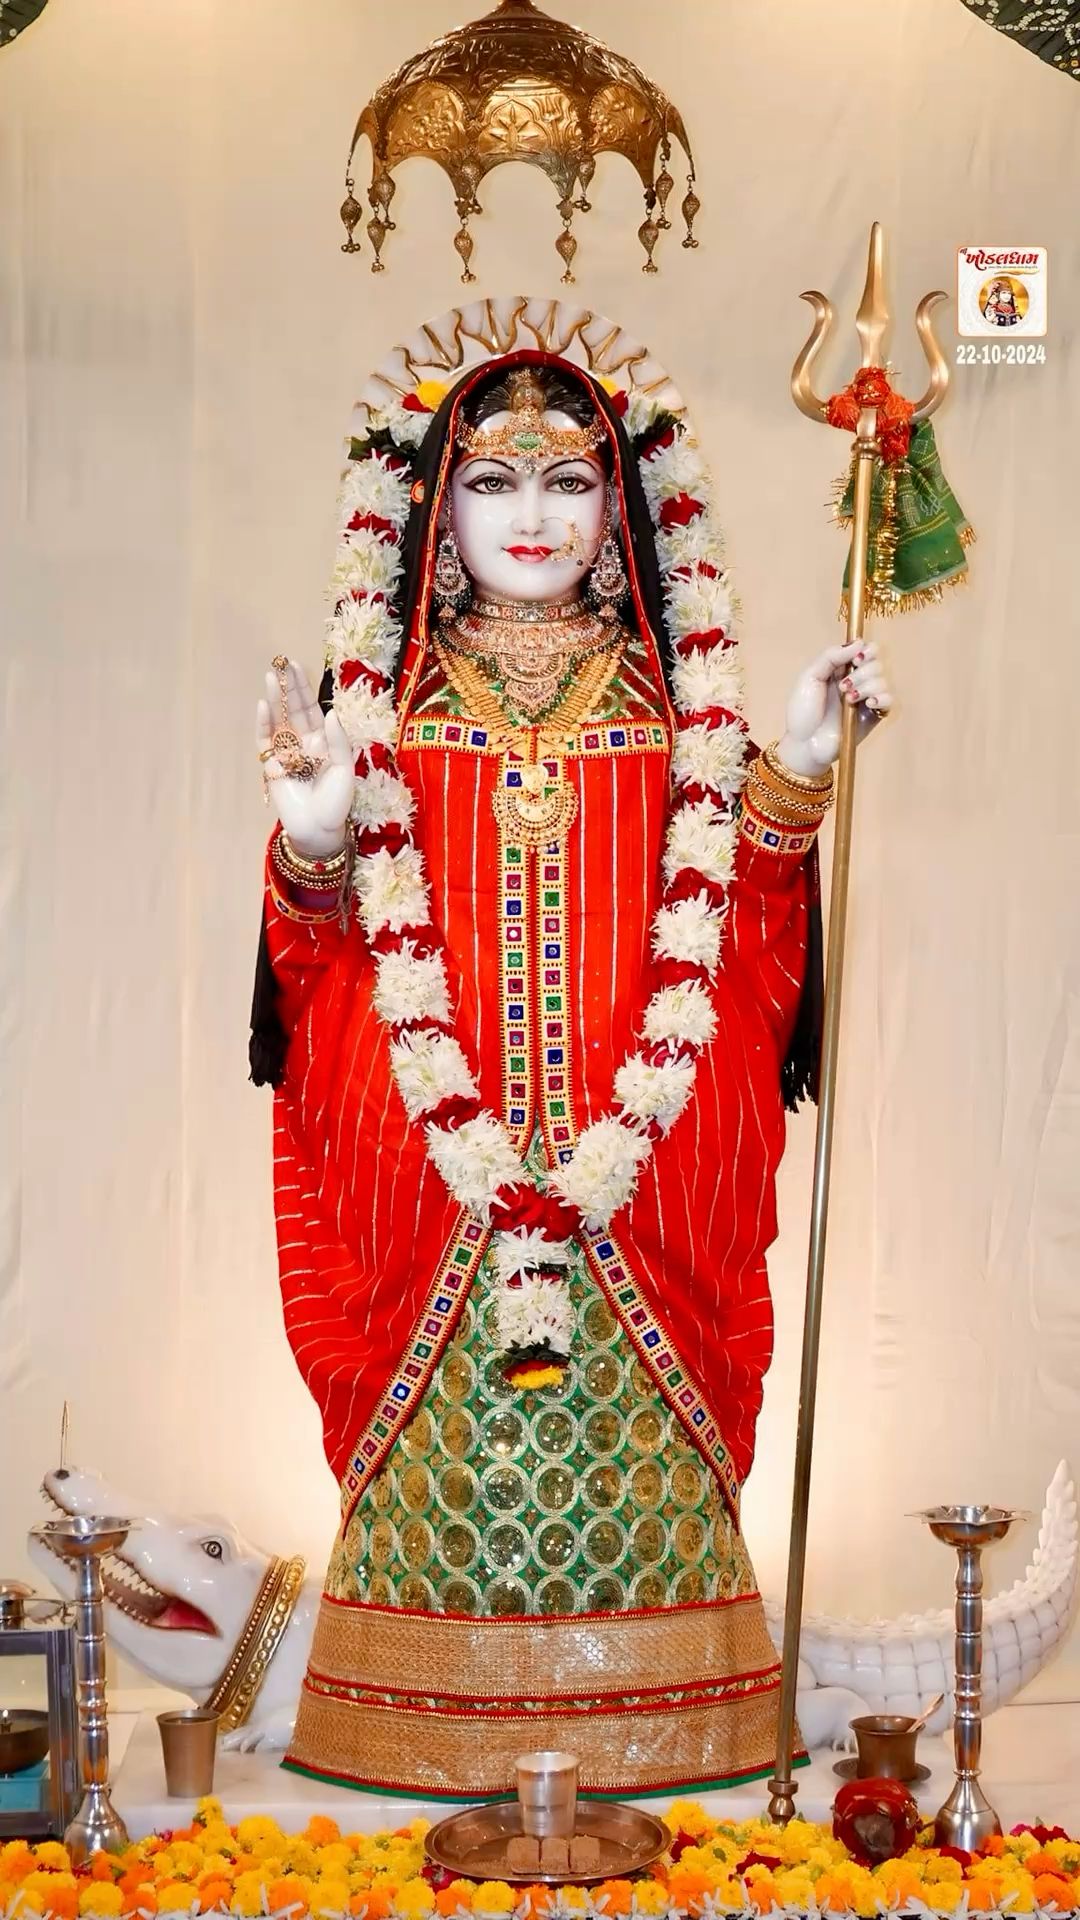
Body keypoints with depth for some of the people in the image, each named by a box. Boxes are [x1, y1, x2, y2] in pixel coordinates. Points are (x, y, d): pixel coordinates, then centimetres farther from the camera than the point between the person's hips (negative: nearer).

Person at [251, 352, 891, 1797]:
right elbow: (335, 929, 3)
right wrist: (316, 838, -18)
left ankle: (630, 1727, 16)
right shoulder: (386, 691, 7)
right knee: (447, 1419, 2)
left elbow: (733, 914, 4)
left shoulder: (675, 695, 9)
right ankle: (440, 1731, 15)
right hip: (432, 1141, 0)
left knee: (628, 1426, 3)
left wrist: (791, 780, -11)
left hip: (637, 1155, 1)